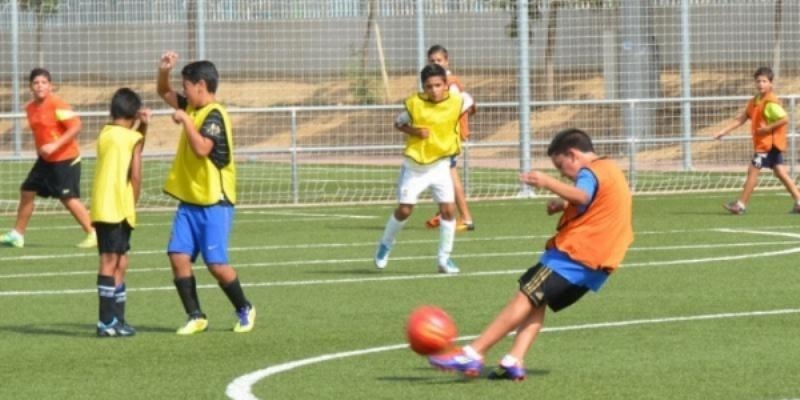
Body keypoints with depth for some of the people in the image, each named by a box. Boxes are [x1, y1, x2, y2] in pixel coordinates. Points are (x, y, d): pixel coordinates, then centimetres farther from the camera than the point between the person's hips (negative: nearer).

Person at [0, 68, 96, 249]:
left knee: (69, 198, -13)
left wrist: (55, 145, -26)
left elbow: (76, 126, -22)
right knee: (27, 192, 10)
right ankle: (17, 235, 22)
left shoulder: (57, 105, -17)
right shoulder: (30, 108, 7)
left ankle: (93, 234, -5)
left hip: (65, 159, -8)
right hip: (45, 160, 8)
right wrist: (41, 149, 12)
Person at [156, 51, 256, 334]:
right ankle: (195, 316, 4)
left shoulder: (214, 115, -15)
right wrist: (164, 71, 6)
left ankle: (244, 310, 14)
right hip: (190, 201, 8)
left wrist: (185, 120, -21)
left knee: (216, 263, -7)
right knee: (178, 256, -4)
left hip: (215, 203, -8)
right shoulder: (192, 108, 10)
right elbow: (164, 93, 25)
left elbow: (202, 148, -30)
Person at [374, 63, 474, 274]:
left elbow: (468, 101, 12)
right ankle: (386, 244, 30)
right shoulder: (414, 103, -15)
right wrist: (414, 131, -20)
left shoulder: (456, 102, -12)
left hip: (440, 165, 1)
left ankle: (445, 258, 5)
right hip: (415, 165, -1)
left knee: (448, 209, -9)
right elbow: (398, 123, -1)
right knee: (404, 210, 2)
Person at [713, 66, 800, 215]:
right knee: (780, 172, 8)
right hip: (767, 143, 9)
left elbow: (785, 119, -24)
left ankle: (741, 205, 4)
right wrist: (724, 131, 4)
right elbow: (741, 118, 11)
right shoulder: (755, 101, 11)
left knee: (753, 170, -4)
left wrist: (768, 128, -21)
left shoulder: (771, 103, -17)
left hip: (768, 142, -9)